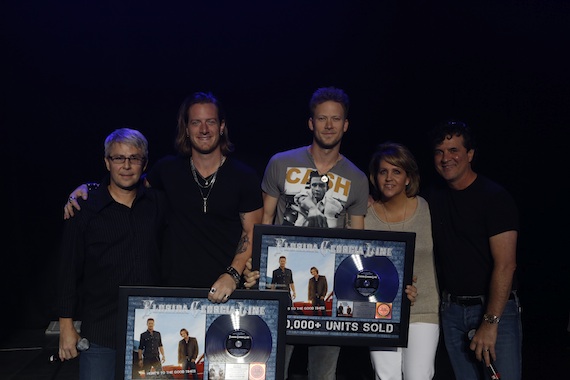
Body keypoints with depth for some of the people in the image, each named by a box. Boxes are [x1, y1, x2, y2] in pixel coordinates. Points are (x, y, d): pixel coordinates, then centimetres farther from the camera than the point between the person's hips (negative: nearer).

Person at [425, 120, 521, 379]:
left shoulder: (494, 197, -10)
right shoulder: (434, 195, 10)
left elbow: (505, 264, -17)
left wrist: (490, 322, -22)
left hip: (495, 308, -5)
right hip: (452, 308, 5)